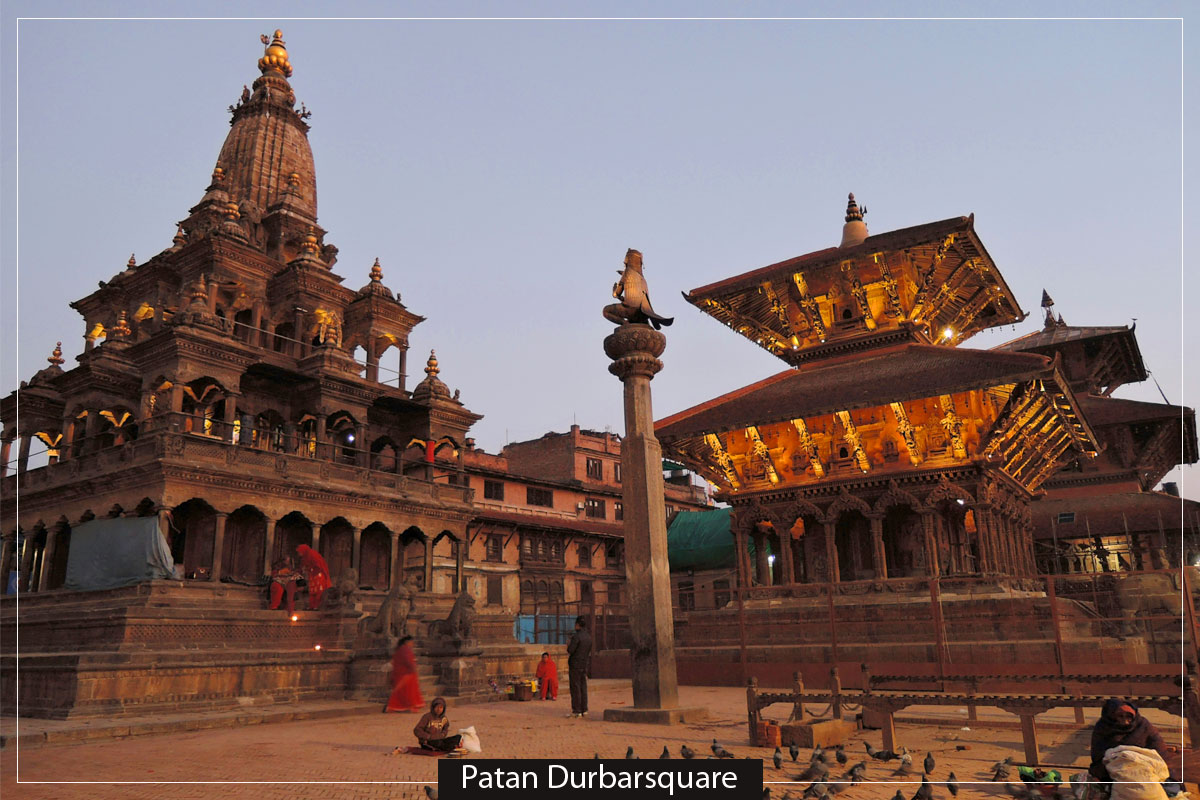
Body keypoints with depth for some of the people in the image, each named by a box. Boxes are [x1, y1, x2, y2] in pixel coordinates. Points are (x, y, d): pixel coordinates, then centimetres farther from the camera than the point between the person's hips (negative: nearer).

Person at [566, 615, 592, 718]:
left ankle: (576, 711, 0)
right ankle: (584, 710, 14)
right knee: (583, 688, 11)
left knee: (575, 688, -2)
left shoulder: (576, 636, -16)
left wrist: (568, 645, 2)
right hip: (585, 664, 7)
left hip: (575, 664, -7)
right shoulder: (589, 637, 8)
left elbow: (570, 651, -17)